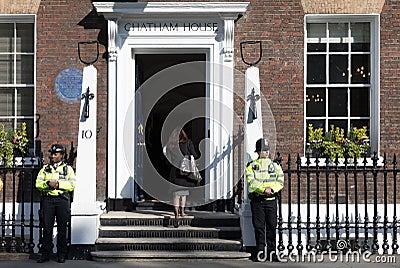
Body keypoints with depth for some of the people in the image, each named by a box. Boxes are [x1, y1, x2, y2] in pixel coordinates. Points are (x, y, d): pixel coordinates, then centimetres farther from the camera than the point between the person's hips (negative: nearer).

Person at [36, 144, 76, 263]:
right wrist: (48, 183, -12)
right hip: (47, 199, 2)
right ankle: (45, 254, 7)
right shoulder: (45, 168, 15)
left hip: (62, 200, -1)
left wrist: (58, 184, -13)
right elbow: (38, 183, 6)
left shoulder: (68, 169, 9)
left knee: (62, 228, 1)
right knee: (47, 227, 1)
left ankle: (61, 254, 8)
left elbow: (72, 185, -2)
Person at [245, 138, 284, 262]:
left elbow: (280, 182, 3)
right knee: (259, 227, 0)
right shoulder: (251, 166, 5)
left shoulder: (275, 166, 12)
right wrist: (264, 189, -21)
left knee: (271, 227, 1)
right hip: (257, 200, -2)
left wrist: (271, 189, -15)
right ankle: (260, 252, 7)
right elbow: (252, 182, -8)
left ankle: (271, 252, 8)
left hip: (271, 200, 2)